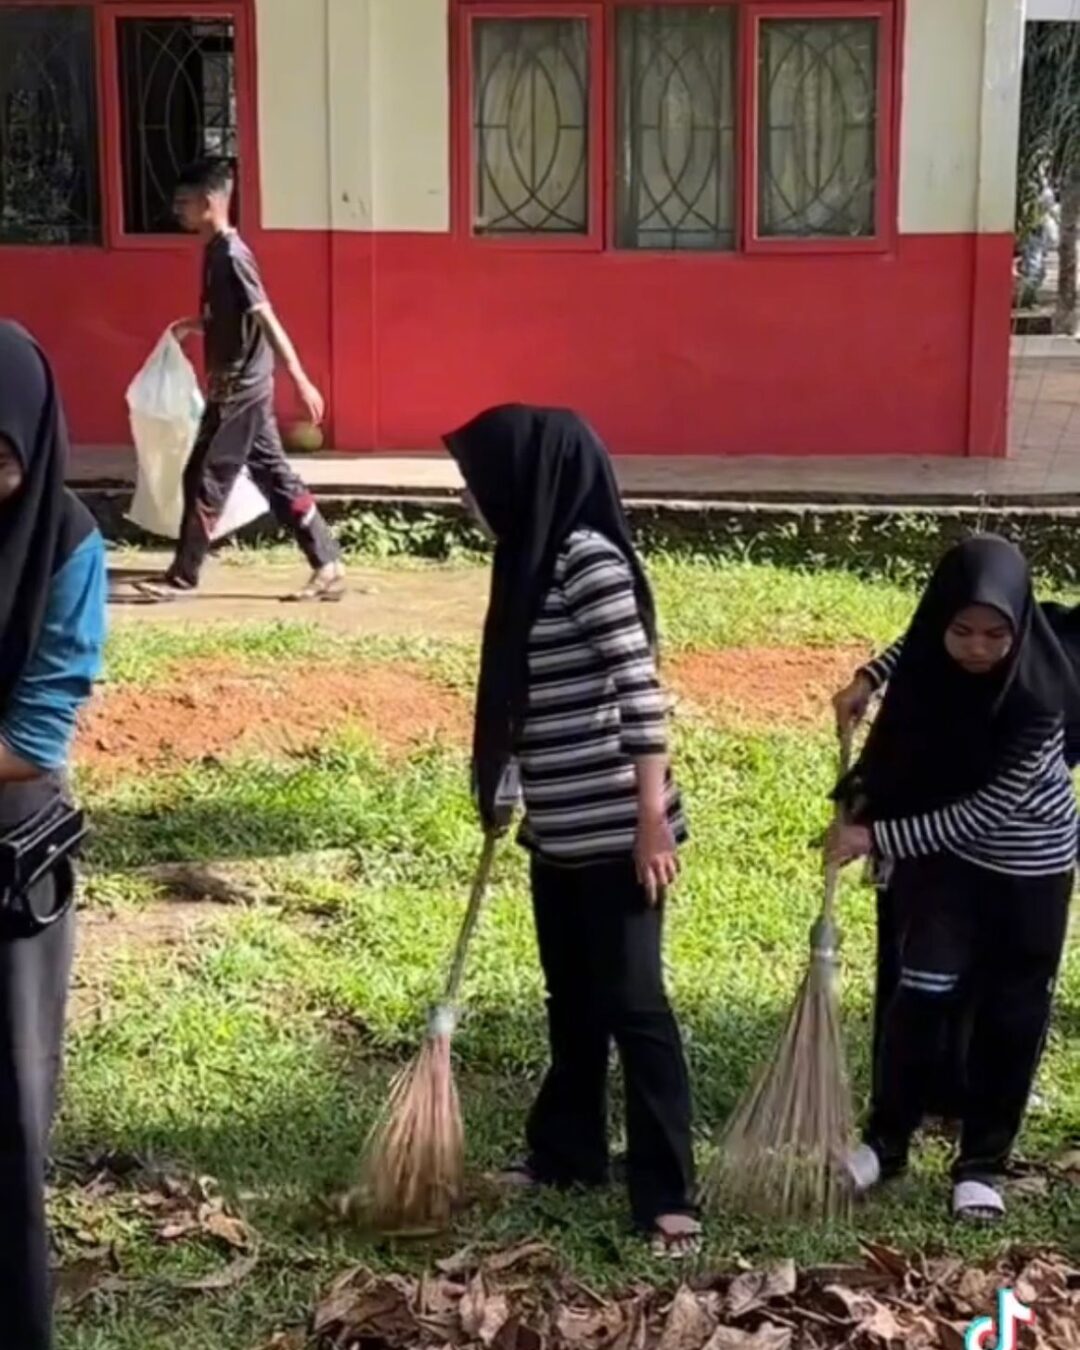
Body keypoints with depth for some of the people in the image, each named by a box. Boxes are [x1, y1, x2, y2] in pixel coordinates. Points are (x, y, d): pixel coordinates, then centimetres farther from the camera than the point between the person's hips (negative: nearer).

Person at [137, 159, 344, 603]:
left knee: (204, 480, -1)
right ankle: (328, 566, 10)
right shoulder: (217, 252, 12)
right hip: (239, 387, 10)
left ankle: (182, 577, 8)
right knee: (274, 476, 9)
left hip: (239, 389, -10)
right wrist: (192, 326, 16)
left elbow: (267, 320, -22)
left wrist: (301, 381, -25)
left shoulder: (231, 255, -16)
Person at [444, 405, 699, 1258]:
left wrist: (652, 817, -22)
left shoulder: (589, 558, -17)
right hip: (560, 831, 9)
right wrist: (505, 798, 25)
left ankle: (668, 1195, 3)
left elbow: (641, 692, -21)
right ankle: (567, 1153, 34)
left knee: (631, 1004, -4)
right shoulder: (533, 562, 11)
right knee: (571, 1000, 19)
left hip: (614, 832, -9)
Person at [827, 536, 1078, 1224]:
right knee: (922, 991, -5)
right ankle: (886, 1141, 12)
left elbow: (980, 814, -28)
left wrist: (878, 836, -27)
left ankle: (983, 1164, 20)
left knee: (1010, 1013, 5)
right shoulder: (930, 659, -17)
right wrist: (870, 677, -3)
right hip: (941, 849, 3)